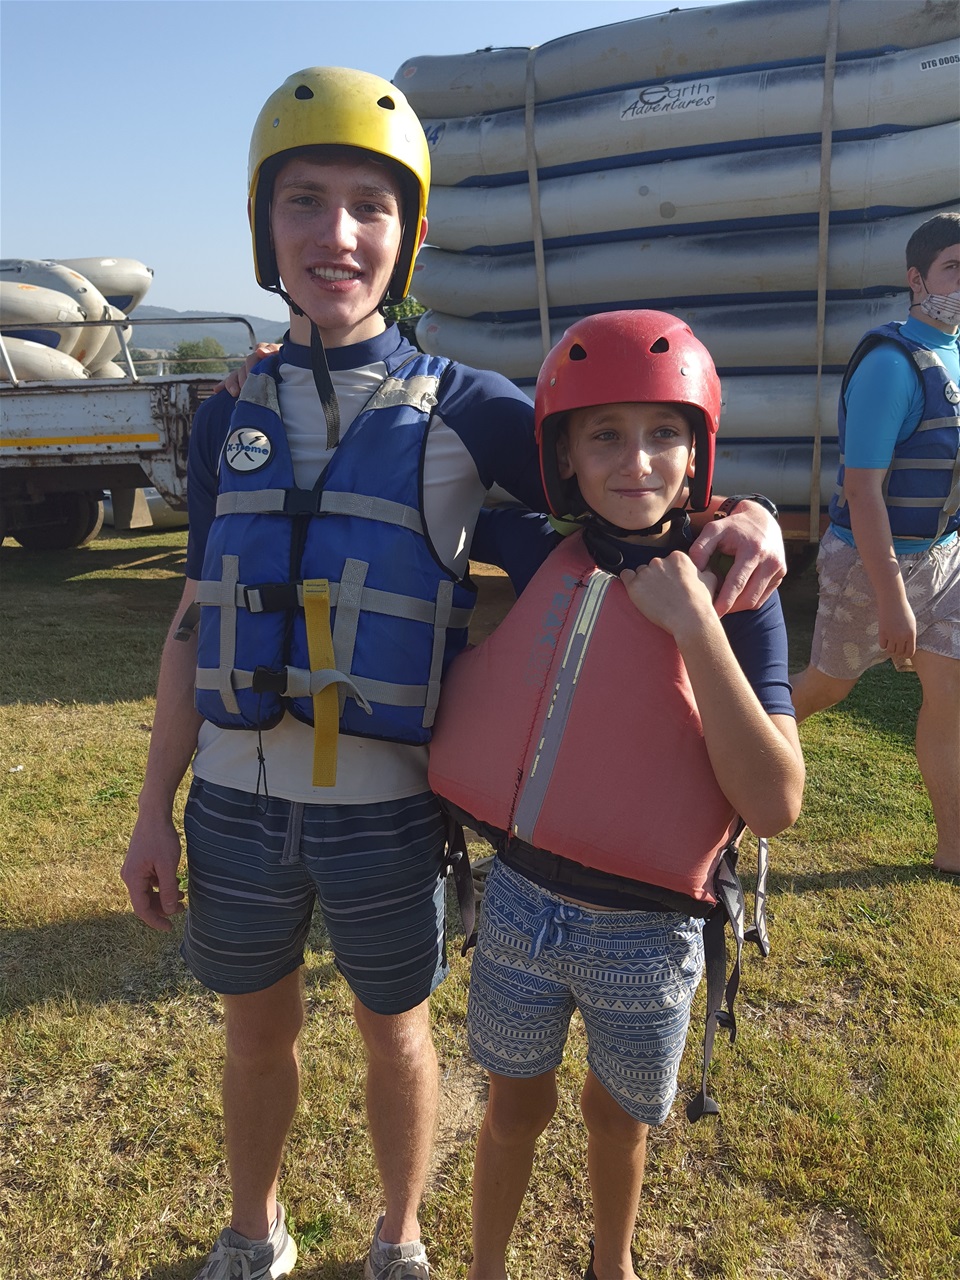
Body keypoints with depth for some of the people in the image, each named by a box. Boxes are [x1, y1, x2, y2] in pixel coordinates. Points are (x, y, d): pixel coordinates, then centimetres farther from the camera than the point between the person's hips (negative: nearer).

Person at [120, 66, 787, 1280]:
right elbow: (195, 625, 5)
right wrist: (154, 809, 5)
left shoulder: (463, 411, -7)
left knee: (395, 1034, 18)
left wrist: (744, 516, -26)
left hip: (387, 809, -2)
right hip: (236, 803, 3)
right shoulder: (230, 419, 2)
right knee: (257, 1033, 21)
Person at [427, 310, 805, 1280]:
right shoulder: (536, 563, -7)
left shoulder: (731, 597, -15)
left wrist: (692, 623, -30)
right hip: (519, 905, 1)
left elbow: (775, 803, -24)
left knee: (617, 1115, 24)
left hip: (647, 935, -1)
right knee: (518, 1107, 22)